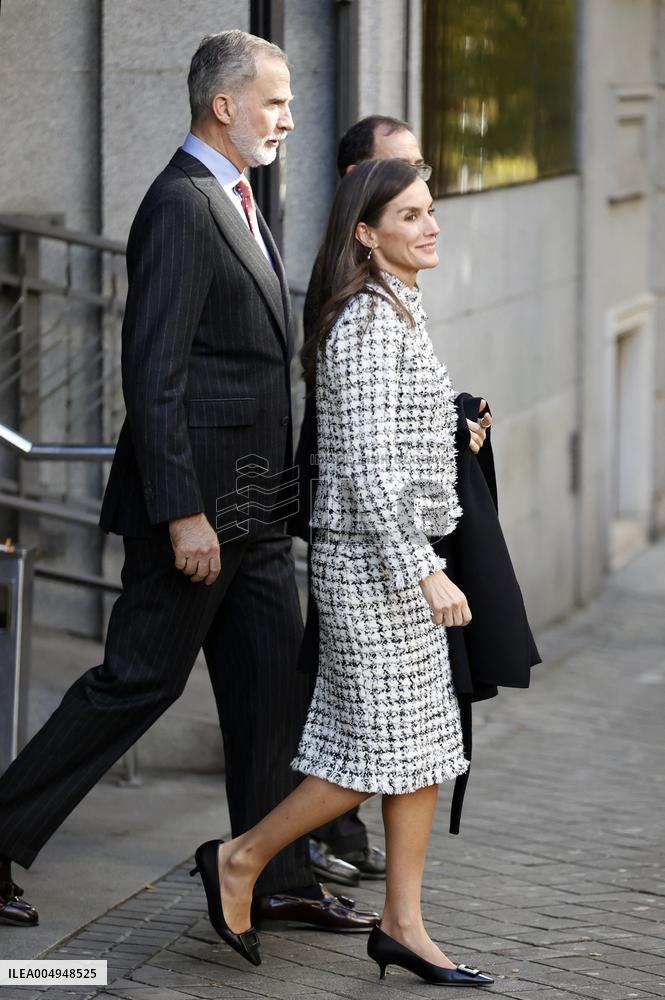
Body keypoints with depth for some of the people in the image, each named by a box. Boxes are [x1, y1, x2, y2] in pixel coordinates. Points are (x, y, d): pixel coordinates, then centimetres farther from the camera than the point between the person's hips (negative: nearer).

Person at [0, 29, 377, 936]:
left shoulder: (236, 201, 15)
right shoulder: (181, 206, -16)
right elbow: (153, 374, -21)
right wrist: (183, 513, -23)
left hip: (253, 506, 9)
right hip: (195, 499, -9)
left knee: (274, 687, 10)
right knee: (140, 680, -2)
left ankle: (280, 879, 18)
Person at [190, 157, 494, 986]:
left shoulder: (397, 316, 14)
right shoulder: (369, 322, -17)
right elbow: (368, 466, -23)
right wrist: (425, 572, -24)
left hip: (398, 558, 10)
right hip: (371, 559, -10)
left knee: (425, 743, 8)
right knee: (384, 748, -5)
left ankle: (402, 924, 12)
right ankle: (240, 861, 9)